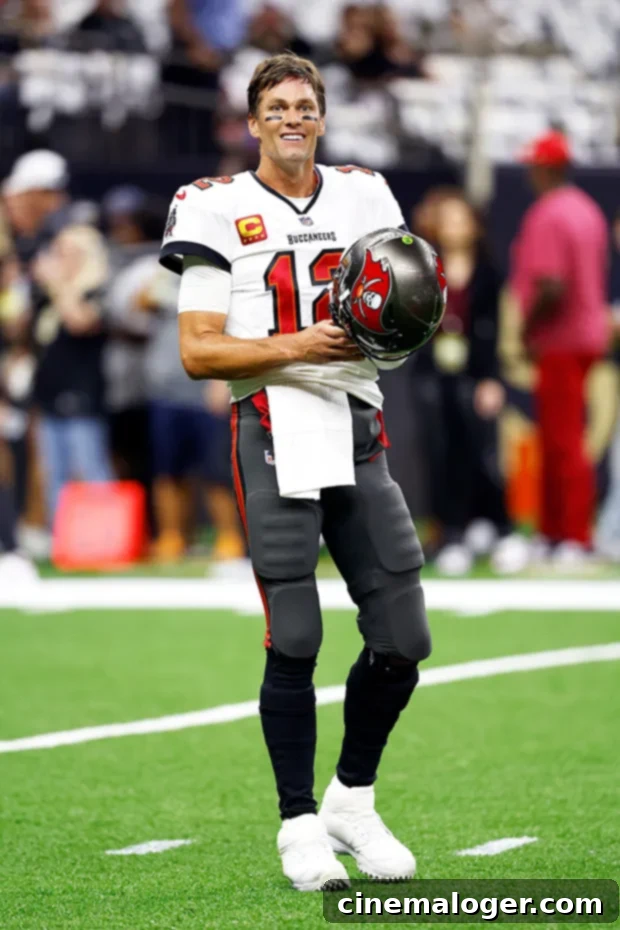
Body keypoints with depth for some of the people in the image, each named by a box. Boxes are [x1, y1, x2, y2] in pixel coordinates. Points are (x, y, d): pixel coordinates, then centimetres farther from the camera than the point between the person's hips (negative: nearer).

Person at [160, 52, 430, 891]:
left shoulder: (364, 196, 13)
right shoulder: (219, 210, 0)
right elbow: (197, 352, -5)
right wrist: (298, 346, -16)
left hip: (359, 432, 4)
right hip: (275, 431, -4)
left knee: (403, 640, 1)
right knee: (294, 641, -6)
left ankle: (353, 800, 22)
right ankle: (300, 824, 8)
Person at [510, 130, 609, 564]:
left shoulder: (547, 216, -18)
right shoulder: (588, 210, 13)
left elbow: (551, 287, -26)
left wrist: (527, 330, -13)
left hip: (559, 343, -10)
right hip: (587, 332, 10)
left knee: (565, 442, -7)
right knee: (558, 438, 15)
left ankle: (576, 539, -7)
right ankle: (554, 532, 21)